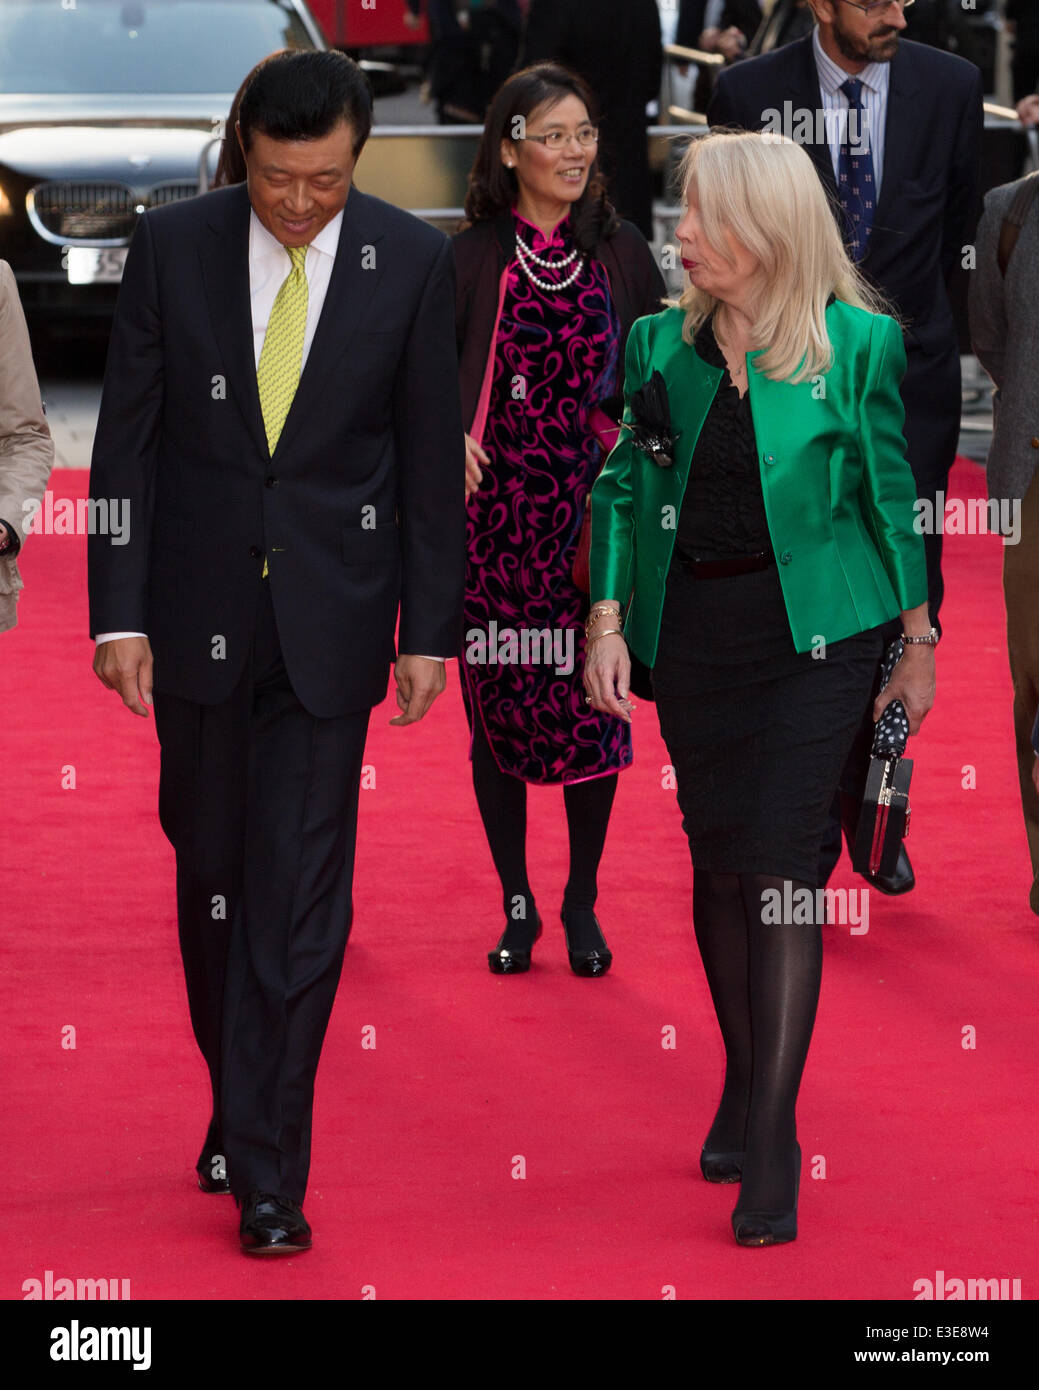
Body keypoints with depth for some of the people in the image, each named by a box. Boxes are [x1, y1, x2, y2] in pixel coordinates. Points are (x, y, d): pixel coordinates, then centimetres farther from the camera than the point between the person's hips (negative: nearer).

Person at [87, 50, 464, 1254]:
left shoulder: (412, 263, -5)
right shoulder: (172, 246, -4)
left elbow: (431, 459, 1)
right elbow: (127, 440, -1)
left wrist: (430, 629, 0)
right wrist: (118, 612, -6)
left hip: (330, 614, -2)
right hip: (199, 608, 2)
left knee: (300, 894, -5)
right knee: (208, 867, 12)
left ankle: (267, 1170, -2)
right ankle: (237, 1102, 31)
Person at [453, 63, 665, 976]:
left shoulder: (621, 252, 4)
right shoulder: (470, 258, -3)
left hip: (593, 514, 1)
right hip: (496, 510, -1)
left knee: (592, 702, 3)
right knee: (499, 703, 4)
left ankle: (583, 904, 17)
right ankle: (517, 906, 17)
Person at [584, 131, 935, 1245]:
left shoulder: (859, 344, -6)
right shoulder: (663, 345, 6)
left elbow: (894, 494, 0)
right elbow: (623, 488, 11)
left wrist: (918, 642, 3)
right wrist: (606, 622, 2)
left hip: (810, 631, -4)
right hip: (691, 630, 4)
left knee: (778, 864, -10)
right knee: (717, 863, 9)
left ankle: (770, 1148, -8)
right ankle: (745, 1088, 26)